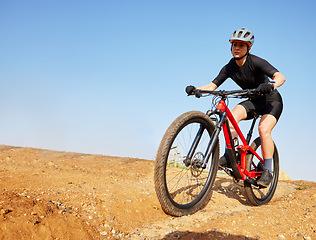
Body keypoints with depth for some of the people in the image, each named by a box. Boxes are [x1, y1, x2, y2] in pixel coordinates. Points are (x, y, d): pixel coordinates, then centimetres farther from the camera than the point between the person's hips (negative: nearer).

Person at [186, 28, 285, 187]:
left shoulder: (256, 62, -24)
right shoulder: (229, 68, -8)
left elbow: (280, 76, -35)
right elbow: (212, 86, -9)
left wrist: (270, 85, -57)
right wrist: (195, 89, -28)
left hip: (272, 100, -4)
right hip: (253, 101, 4)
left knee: (264, 129, -27)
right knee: (232, 115, -25)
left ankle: (267, 171, -14)